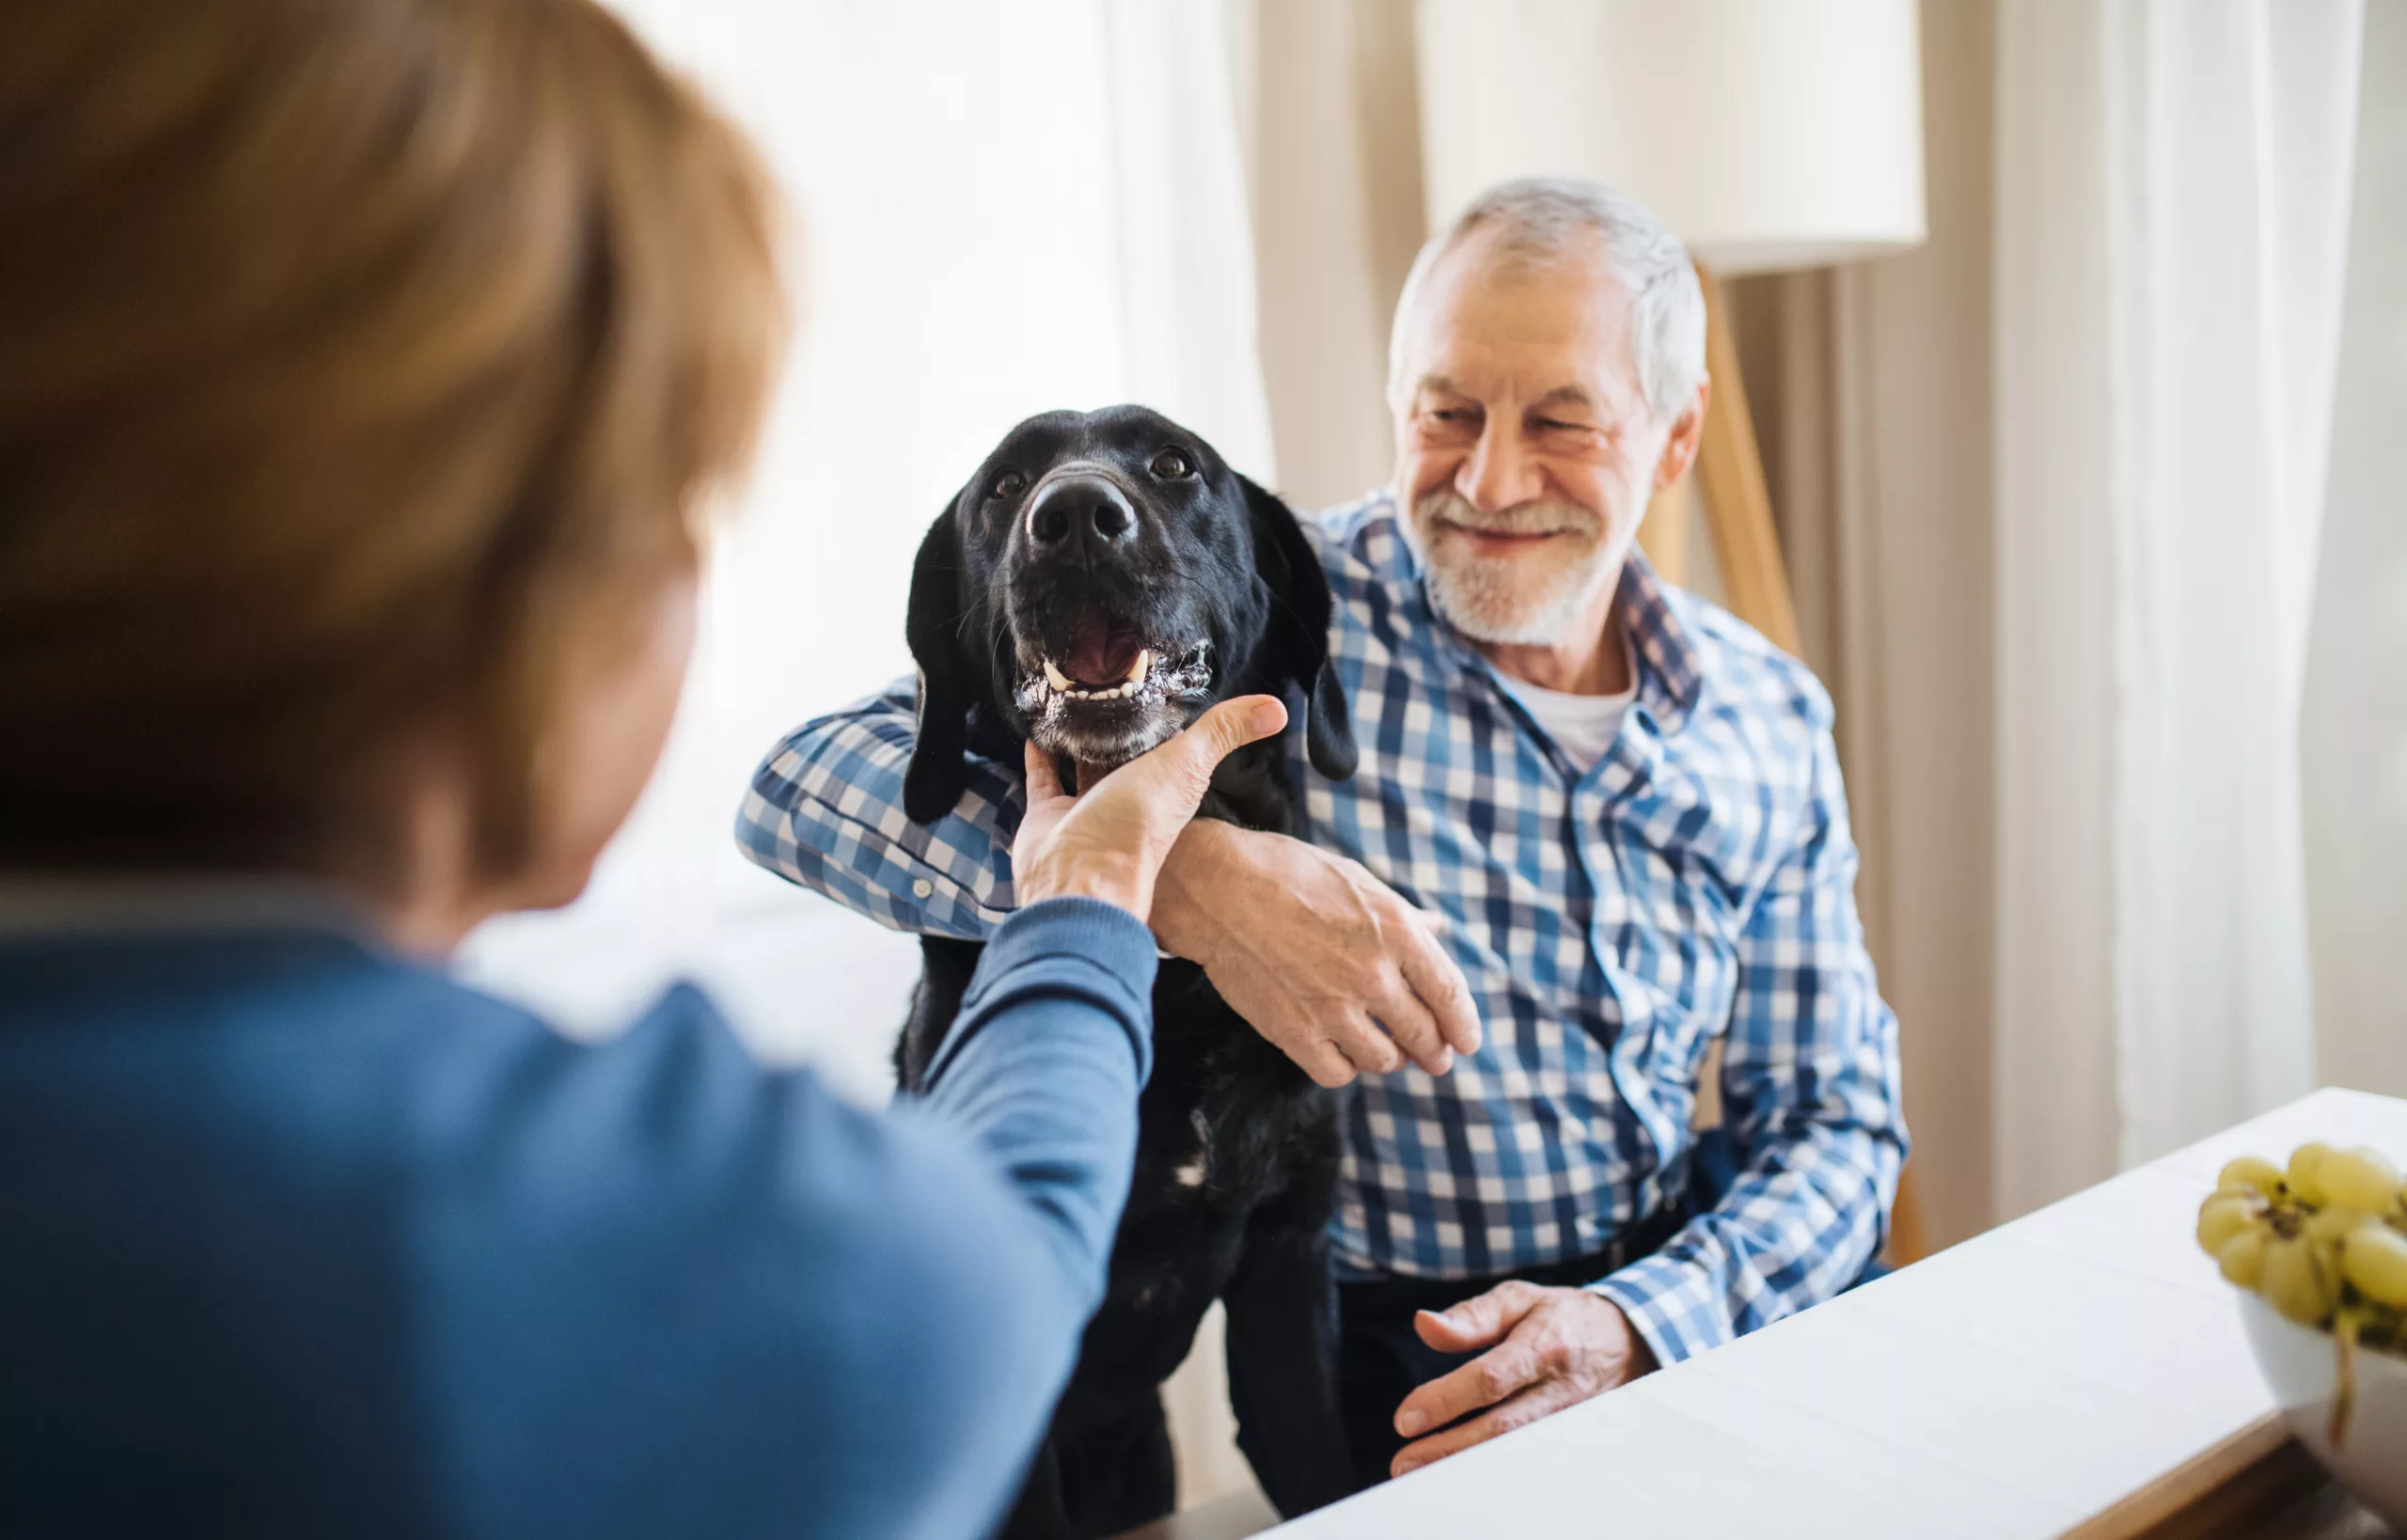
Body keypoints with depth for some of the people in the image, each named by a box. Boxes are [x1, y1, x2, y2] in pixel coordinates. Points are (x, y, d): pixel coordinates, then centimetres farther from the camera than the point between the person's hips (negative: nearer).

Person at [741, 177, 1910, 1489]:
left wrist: (1634, 1326, -12)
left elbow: (1835, 1122, 8)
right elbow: (807, 790, -17)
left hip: (1672, 1314, 5)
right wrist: (1186, 879, -32)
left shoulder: (1771, 721, 4)